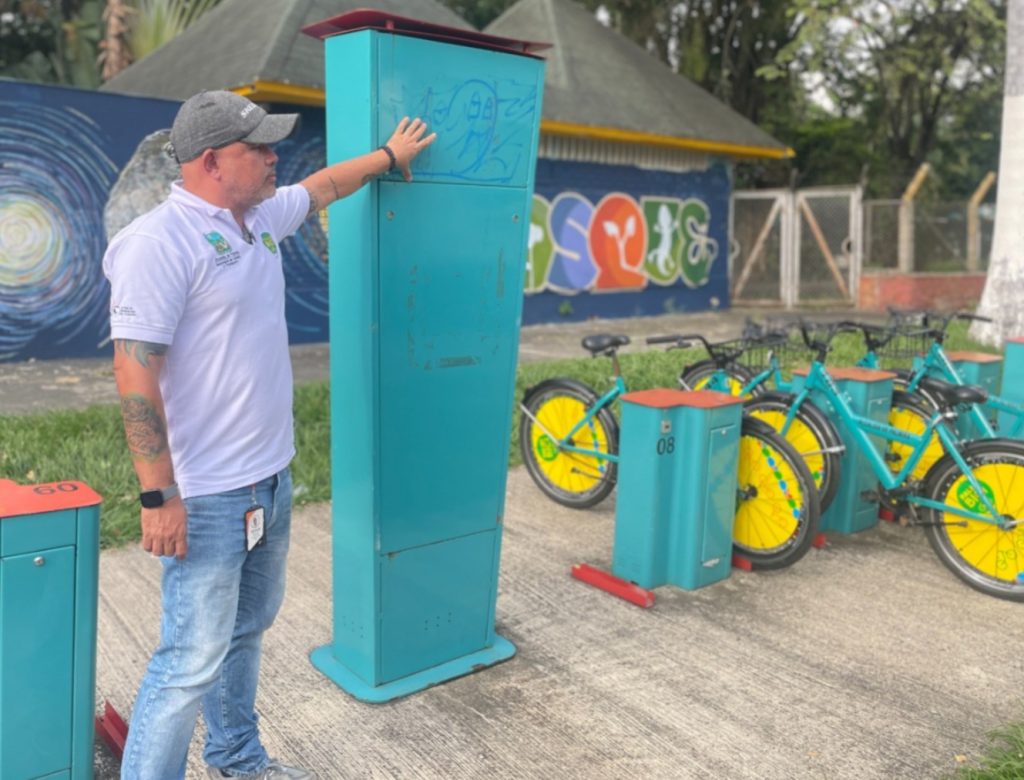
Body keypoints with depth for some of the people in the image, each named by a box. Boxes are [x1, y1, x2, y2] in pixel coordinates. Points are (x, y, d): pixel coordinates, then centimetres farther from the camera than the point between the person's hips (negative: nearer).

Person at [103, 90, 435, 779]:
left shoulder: (260, 217, 8)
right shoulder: (158, 243, -17)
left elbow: (324, 185, 28)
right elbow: (135, 376, -20)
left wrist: (388, 155, 41)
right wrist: (159, 497, -20)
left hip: (272, 481, 9)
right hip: (208, 496, -9)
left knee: (246, 631, 21)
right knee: (194, 659, -1)